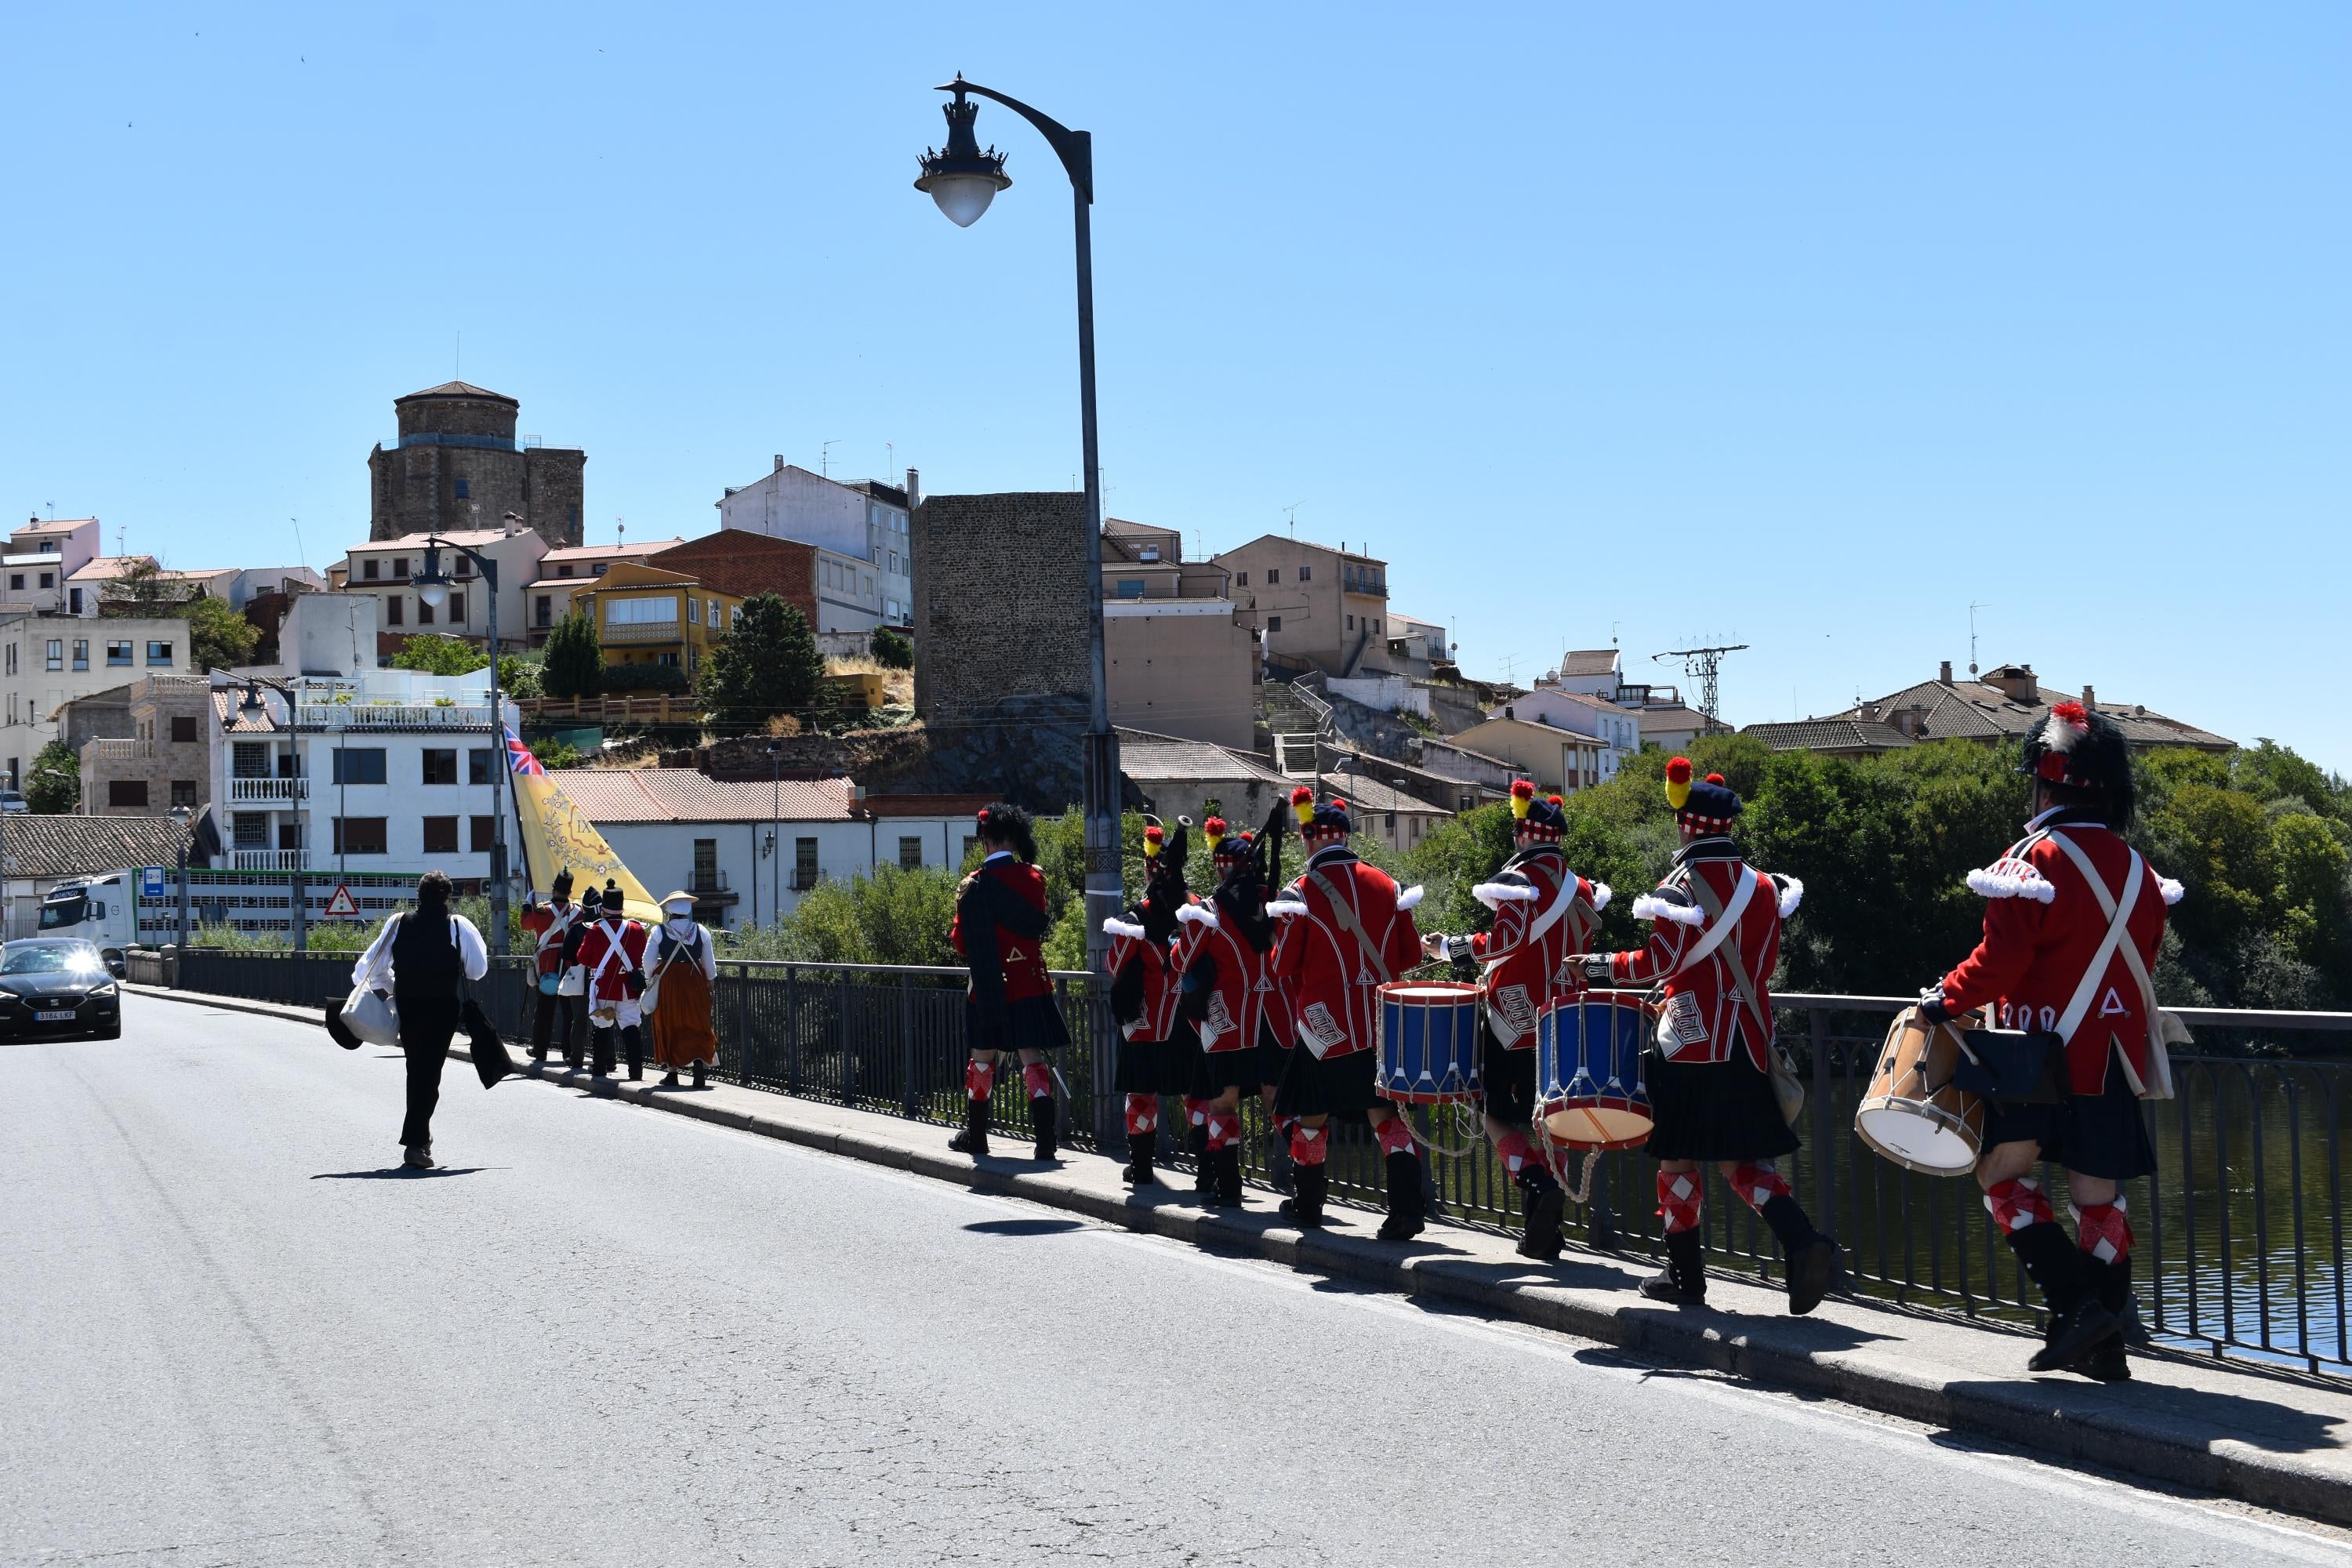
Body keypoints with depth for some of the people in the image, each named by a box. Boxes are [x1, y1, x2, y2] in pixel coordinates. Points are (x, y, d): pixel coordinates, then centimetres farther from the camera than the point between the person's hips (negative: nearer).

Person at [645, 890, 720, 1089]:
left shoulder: (659, 932, -4)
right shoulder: (701, 932, 0)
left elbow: (648, 961, -2)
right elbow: (709, 963, 4)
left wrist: (650, 979, 15)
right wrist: (711, 980, 19)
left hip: (667, 982, -1)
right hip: (695, 983, 1)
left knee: (669, 1027, 9)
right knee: (697, 1025, 5)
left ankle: (672, 1071, 11)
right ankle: (699, 1059, -20)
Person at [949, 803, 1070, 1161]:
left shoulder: (975, 885, -10)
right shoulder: (1034, 878, -1)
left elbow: (961, 943, -6)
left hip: (989, 986, -2)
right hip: (1031, 983, 2)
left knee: (983, 1058, 13)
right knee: (1032, 1057, 0)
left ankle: (975, 1136, 23)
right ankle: (1045, 1140, -10)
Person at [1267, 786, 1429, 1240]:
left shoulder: (1301, 894, -10)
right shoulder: (1386, 886, 3)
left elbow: (1283, 966, -5)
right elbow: (1411, 955, 8)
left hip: (1327, 1024, -3)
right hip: (1383, 1023, 3)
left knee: (1313, 1114, 13)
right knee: (1385, 1111, 5)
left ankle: (1307, 1207, 25)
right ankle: (1407, 1209, -8)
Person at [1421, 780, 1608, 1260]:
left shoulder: (1520, 879, -10)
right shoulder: (1582, 889, 12)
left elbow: (1509, 940, -22)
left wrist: (1450, 948, -14)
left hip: (1514, 1016, -7)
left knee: (1498, 1113, -1)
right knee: (1541, 1119, 11)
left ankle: (1538, 1185, -25)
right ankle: (1543, 1232, 9)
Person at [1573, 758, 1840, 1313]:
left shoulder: (1680, 886, -10)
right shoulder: (1764, 887, 8)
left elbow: (1662, 961, -14)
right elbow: (1764, 964, 14)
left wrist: (1605, 966, -1)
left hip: (1691, 1041, -5)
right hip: (1748, 1041, 6)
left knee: (1678, 1157, 7)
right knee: (1740, 1158, 9)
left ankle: (1684, 1274, 12)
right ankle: (1803, 1243, -12)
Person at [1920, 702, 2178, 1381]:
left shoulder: (2033, 860, -12)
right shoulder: (2137, 870, 9)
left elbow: (2001, 961, -17)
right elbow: (2141, 961, 16)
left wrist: (1946, 998, -2)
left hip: (2044, 1049, -6)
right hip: (2116, 1057, 6)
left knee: (2002, 1168, 8)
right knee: (2099, 1196, 9)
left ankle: (2075, 1302, -6)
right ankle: (2104, 1344, 10)